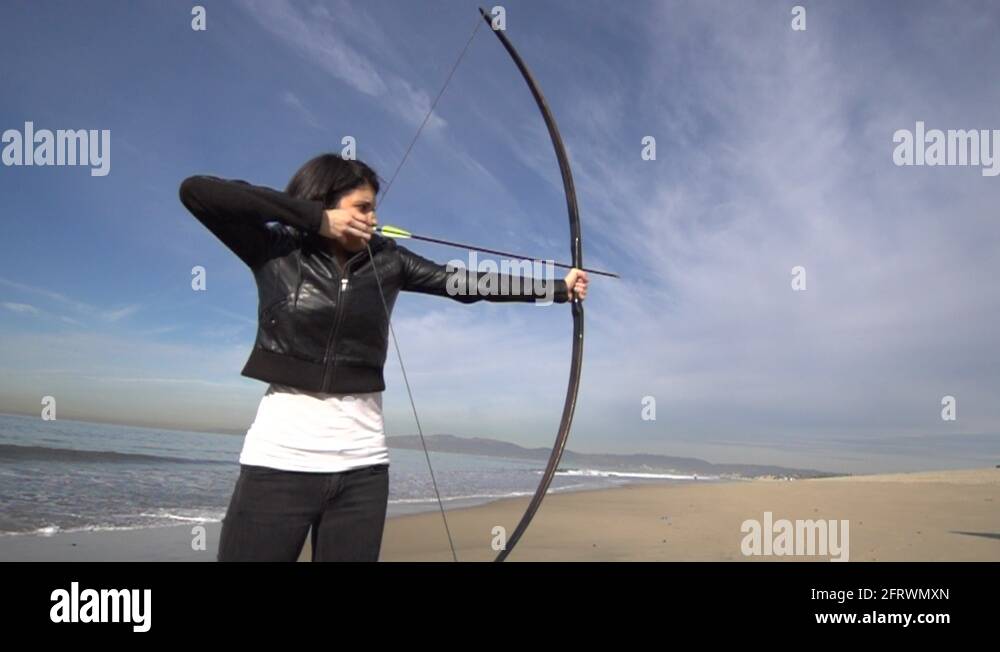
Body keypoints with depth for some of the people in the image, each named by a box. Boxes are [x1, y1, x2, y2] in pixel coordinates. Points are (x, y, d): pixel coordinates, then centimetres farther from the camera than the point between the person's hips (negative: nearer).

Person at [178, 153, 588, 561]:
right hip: (279, 460, -3)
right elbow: (195, 190, -9)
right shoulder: (275, 250, 1)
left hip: (362, 466, 3)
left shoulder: (387, 261, 9)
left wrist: (559, 288, 10)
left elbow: (466, 281, 9)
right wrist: (315, 217, -10)